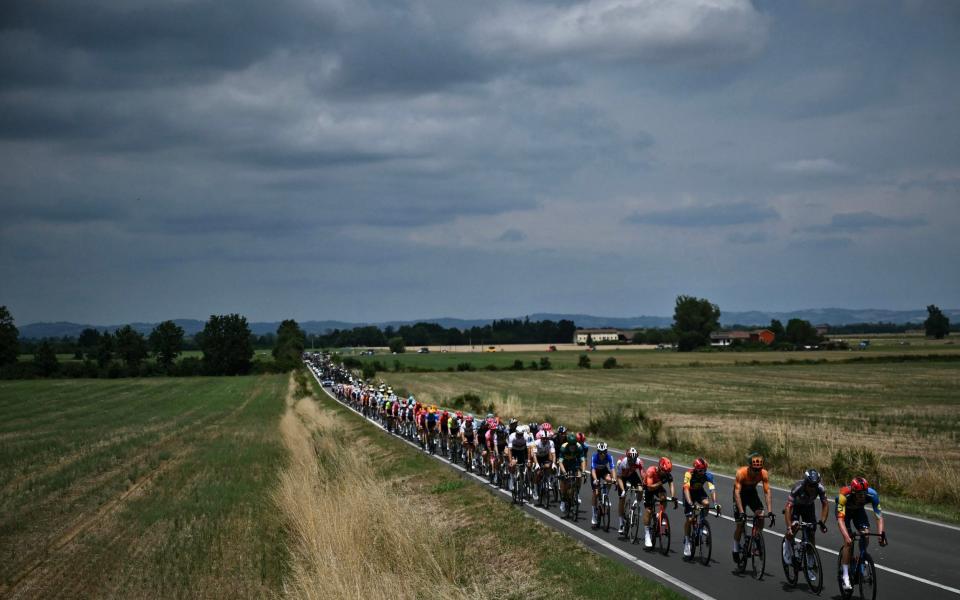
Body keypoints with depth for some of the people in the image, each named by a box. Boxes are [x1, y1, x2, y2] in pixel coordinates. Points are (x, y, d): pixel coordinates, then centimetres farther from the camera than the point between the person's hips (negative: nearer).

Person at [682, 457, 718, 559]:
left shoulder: (708, 475, -24)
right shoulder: (689, 474, -31)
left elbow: (712, 489, -29)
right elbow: (686, 489, -39)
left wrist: (715, 503, -43)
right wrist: (690, 503, -51)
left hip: (699, 491, 2)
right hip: (690, 493, -2)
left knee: (706, 503, -31)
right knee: (689, 518, -11)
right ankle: (686, 541, 1)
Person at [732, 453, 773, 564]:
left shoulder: (764, 474, -27)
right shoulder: (741, 473, -35)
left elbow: (767, 492, -27)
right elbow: (737, 492, -37)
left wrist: (770, 511, -36)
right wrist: (741, 512, -45)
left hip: (752, 492, 3)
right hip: (740, 493, -3)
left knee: (761, 516, -19)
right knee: (740, 523, -9)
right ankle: (736, 549, 9)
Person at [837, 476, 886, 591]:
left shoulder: (872, 494, -34)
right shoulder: (844, 496, -42)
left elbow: (879, 516, -32)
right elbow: (840, 519, -46)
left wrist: (881, 534, -45)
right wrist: (846, 536, -58)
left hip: (859, 510, 3)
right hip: (844, 510, -3)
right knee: (849, 542, -18)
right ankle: (845, 577, -14)